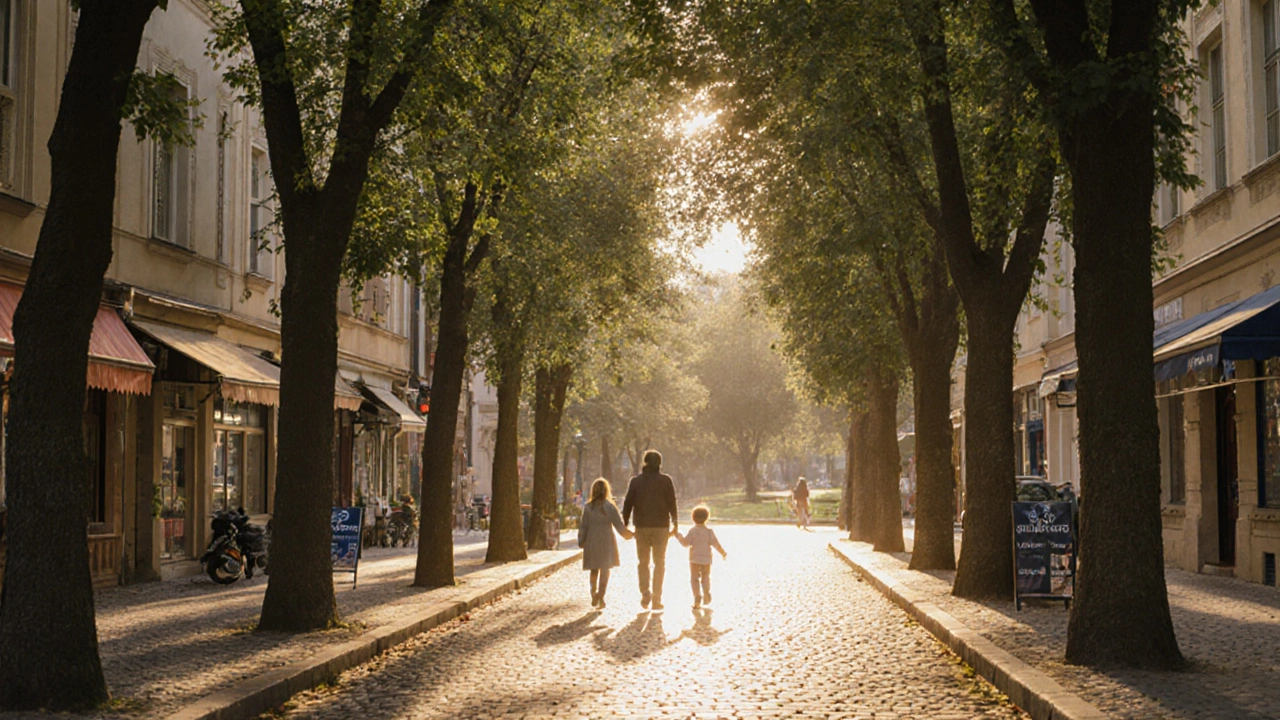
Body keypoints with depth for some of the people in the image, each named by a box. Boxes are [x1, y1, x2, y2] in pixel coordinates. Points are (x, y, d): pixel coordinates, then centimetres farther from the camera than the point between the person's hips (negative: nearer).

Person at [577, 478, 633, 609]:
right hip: (606, 539, -2)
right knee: (605, 570, 3)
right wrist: (627, 534, 10)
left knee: (594, 570, 16)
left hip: (592, 540, 2)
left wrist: (581, 541, 10)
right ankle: (600, 596, -9)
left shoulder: (588, 507, -2)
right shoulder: (609, 506, -9)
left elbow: (583, 525, 1)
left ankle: (594, 595, 17)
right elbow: (618, 523, -6)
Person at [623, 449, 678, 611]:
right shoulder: (666, 480, -1)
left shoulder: (636, 481, 4)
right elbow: (672, 503, -2)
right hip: (661, 526, -1)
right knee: (659, 562, 6)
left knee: (643, 561, 12)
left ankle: (645, 591, -8)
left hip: (641, 526, 1)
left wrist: (625, 524, 6)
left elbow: (628, 503, 1)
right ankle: (656, 598, 1)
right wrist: (675, 522, 6)